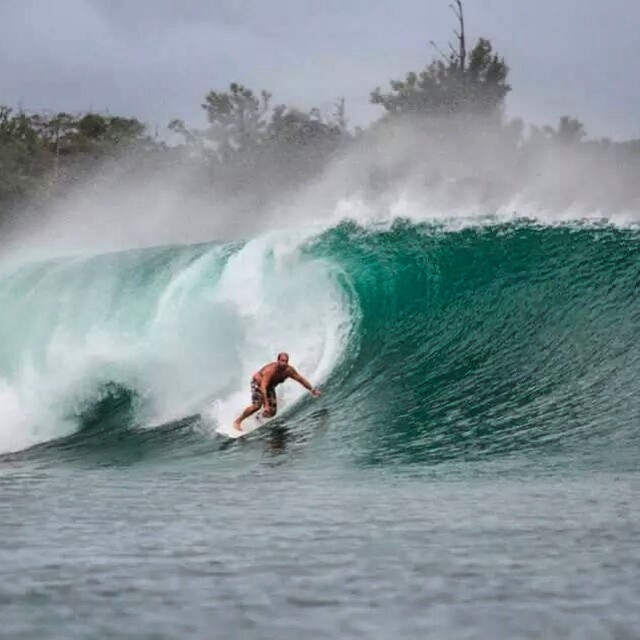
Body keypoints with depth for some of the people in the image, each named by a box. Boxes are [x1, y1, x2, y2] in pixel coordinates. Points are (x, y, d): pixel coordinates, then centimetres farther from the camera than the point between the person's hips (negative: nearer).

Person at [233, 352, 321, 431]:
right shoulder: (271, 370, -38)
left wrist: (313, 390, -8)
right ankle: (238, 421, -11)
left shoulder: (289, 370, -21)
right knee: (256, 405, -26)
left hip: (270, 386, 6)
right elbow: (263, 387, -42)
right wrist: (266, 404, -48)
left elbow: (301, 380, -7)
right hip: (258, 382, -6)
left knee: (272, 412, -4)